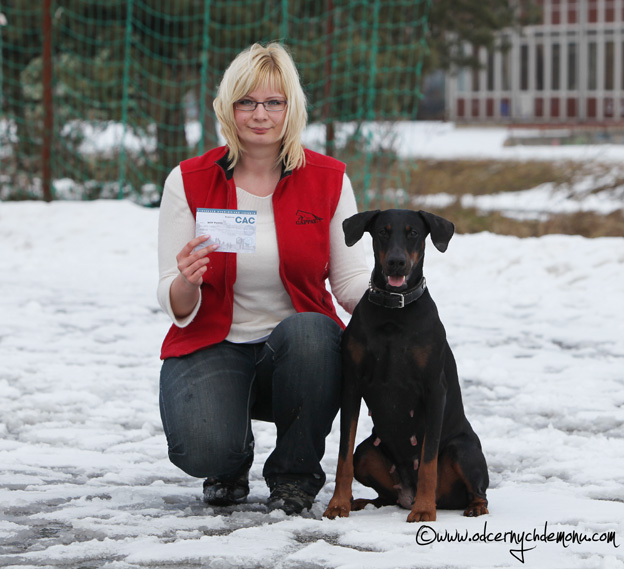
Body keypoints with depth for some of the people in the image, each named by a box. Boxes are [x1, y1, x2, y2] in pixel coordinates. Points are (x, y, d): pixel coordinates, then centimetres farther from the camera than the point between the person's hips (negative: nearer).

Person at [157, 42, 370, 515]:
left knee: (310, 330, -37)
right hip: (213, 347, -1)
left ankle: (295, 473, -11)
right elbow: (178, 307, -4)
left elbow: (350, 281, 0)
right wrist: (187, 283, -28)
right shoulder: (189, 182, -3)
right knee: (204, 450, -31)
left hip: (301, 349, 1)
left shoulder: (328, 180, -1)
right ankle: (232, 462, 11)